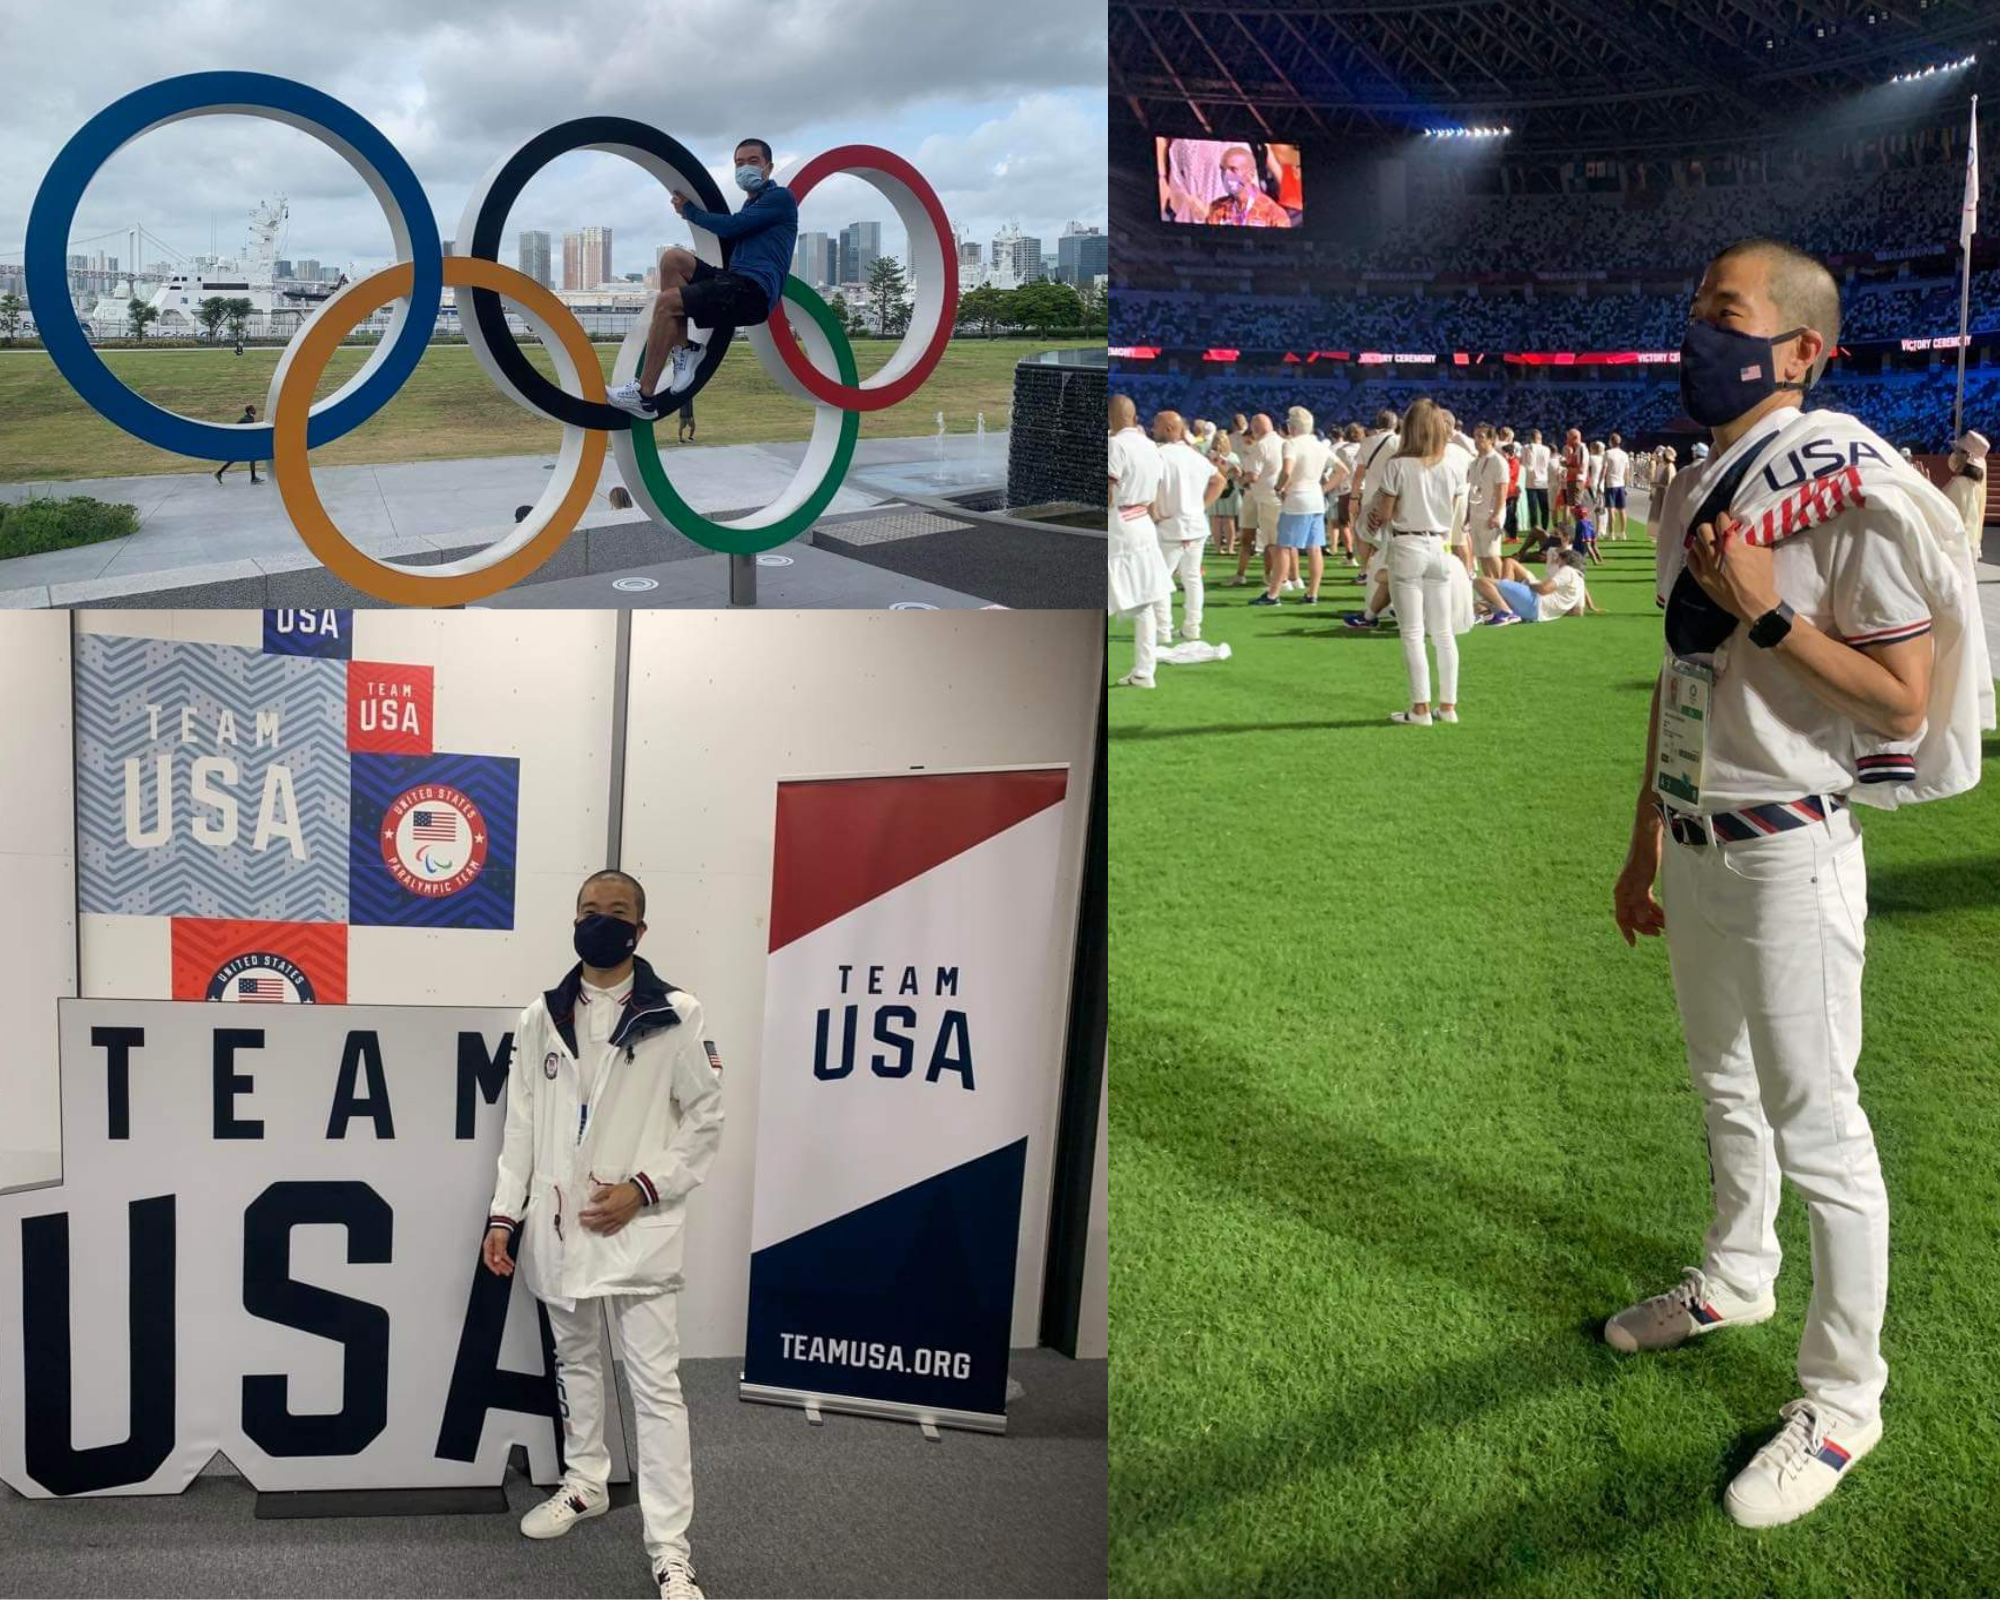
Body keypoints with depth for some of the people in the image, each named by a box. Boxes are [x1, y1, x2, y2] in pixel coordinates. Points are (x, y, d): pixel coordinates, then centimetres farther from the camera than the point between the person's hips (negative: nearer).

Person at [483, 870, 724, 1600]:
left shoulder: (676, 1015, -6)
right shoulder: (539, 1019, 5)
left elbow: (705, 1118, -3)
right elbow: (521, 1125, 7)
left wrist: (643, 1190, -12)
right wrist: (504, 1214, 1)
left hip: (638, 1227, -4)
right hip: (558, 1227, 4)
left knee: (655, 1383, -4)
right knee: (576, 1360, 20)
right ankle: (585, 1484, 39)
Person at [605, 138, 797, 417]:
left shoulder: (780, 197, -1)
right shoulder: (752, 204, 29)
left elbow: (731, 226, -9)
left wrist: (690, 211, 5)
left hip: (753, 291, -9)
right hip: (735, 281, 9)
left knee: (667, 302, -19)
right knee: (672, 258, -3)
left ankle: (645, 396, -17)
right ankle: (684, 351, -8)